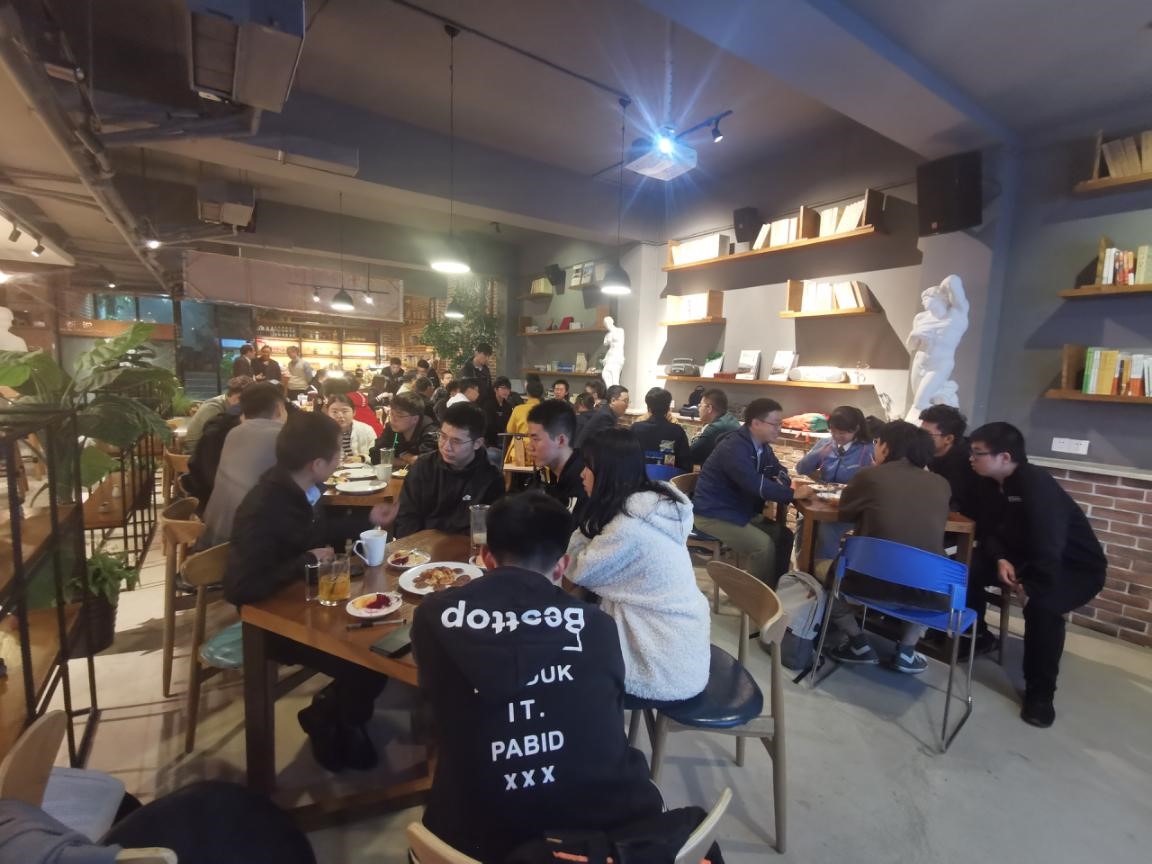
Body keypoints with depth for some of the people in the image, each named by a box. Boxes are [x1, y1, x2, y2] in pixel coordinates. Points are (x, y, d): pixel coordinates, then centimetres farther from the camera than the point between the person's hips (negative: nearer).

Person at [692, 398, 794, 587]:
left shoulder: (761, 446, 5)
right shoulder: (734, 448, -26)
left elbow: (778, 470, 15)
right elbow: (757, 486, -33)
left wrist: (782, 481, -9)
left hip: (743, 511, 10)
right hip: (714, 515, -10)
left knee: (783, 535, 2)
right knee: (764, 545, -21)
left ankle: (777, 587, 15)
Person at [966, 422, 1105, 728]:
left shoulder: (1037, 485, -31)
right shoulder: (989, 483, -7)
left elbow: (1049, 549, -34)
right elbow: (987, 529, -1)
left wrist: (1031, 589, -28)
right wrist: (1000, 559, -19)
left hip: (1076, 567, -7)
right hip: (1024, 556, 7)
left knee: (1042, 606, -34)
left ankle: (1040, 693, -14)